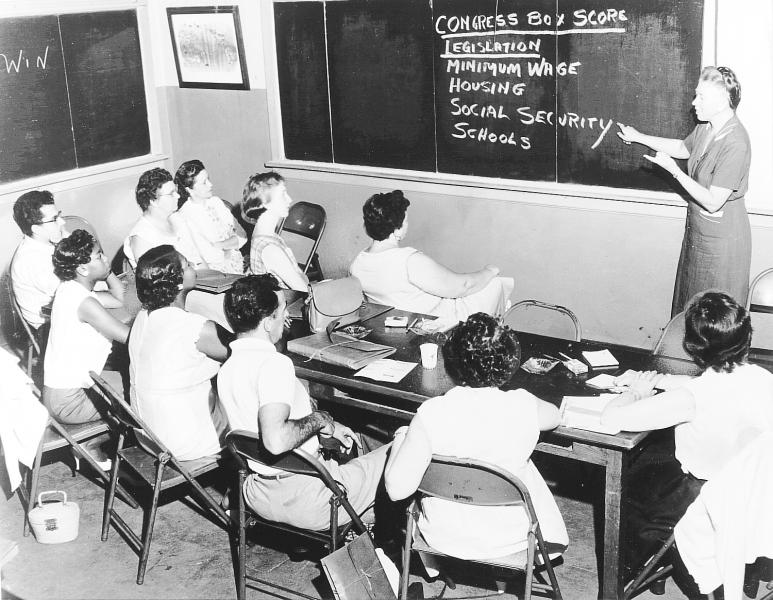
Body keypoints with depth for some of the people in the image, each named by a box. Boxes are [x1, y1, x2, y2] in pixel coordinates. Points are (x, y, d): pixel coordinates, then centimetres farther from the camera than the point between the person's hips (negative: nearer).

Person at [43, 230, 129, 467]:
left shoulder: (70, 288, 4)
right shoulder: (84, 303, -27)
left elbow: (118, 299, 14)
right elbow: (130, 338, -26)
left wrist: (107, 269, -1)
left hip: (58, 388, 9)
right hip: (68, 401, -9)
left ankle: (91, 444, 24)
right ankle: (91, 446, 16)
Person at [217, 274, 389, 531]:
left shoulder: (228, 368, 4)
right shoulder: (274, 363, -25)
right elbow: (276, 440, -38)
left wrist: (327, 425, 11)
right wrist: (318, 419, -20)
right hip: (303, 501, -9)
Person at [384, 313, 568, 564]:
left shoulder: (431, 414, -26)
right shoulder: (523, 407, -21)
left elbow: (397, 489, -24)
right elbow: (554, 416, 4)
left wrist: (400, 439, -6)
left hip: (443, 538, 0)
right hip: (508, 540, 1)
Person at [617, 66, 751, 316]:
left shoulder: (735, 143, -28)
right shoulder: (706, 128, -2)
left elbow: (713, 202, -28)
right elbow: (682, 147, 22)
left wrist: (673, 170, -23)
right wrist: (639, 137, 18)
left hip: (721, 239, -9)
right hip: (697, 229, 9)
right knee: (690, 307, 22)